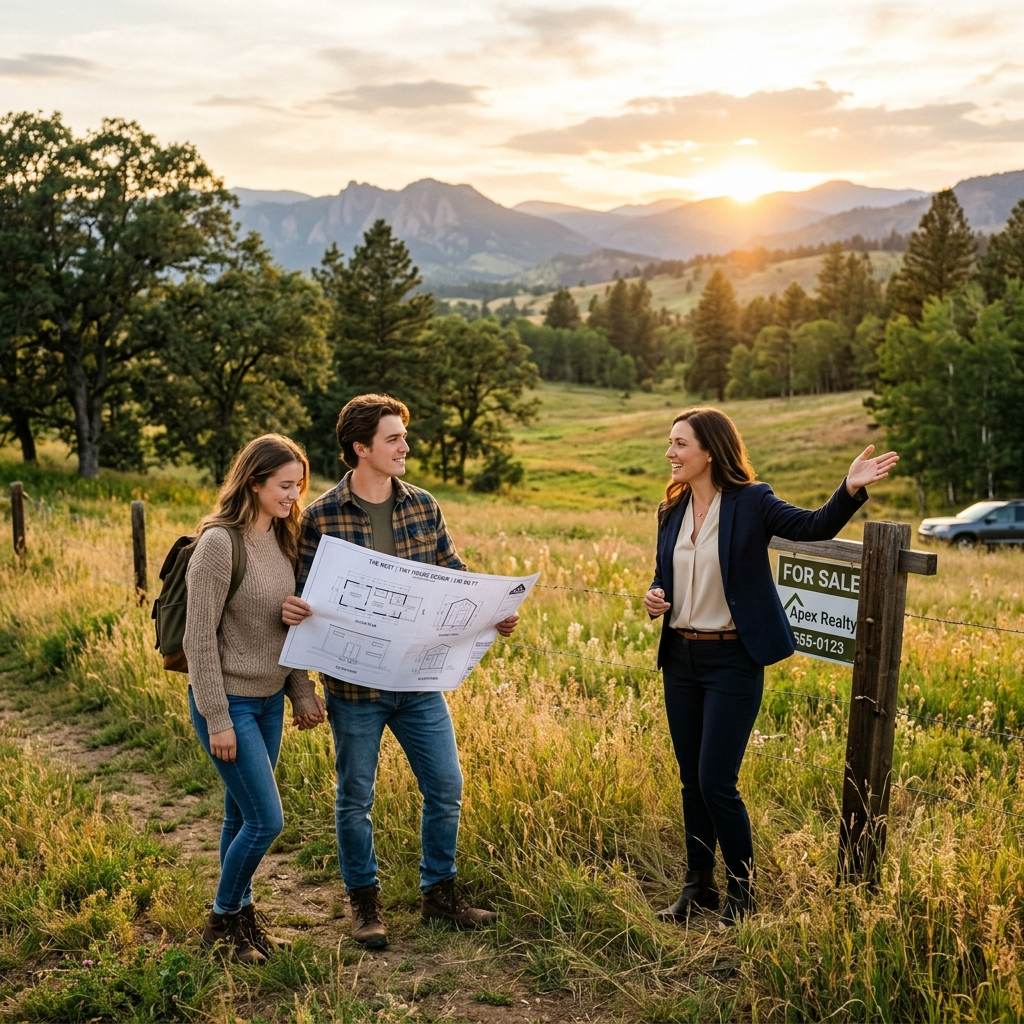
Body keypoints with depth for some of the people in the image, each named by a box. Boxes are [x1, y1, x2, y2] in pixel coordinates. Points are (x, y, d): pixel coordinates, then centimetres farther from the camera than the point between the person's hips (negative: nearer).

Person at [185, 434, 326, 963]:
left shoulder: (282, 540, 5)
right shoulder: (219, 543, -19)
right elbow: (199, 638, -17)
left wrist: (302, 692, 12)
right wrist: (217, 719, -17)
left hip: (269, 700, 7)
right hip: (229, 701, -7)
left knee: (244, 815, 15)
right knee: (266, 820, -5)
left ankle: (241, 913, 31)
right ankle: (223, 921, 17)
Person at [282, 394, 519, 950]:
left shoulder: (423, 507, 3)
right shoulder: (321, 516, -9)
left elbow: (454, 577, 10)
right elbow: (304, 590, -3)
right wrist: (291, 608, -26)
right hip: (354, 682, -3)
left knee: (446, 786, 9)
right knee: (355, 796, 11)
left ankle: (439, 893, 29)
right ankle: (364, 901, 30)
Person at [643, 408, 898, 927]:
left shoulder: (751, 502, -10)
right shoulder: (672, 509, 7)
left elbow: (816, 526, -20)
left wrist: (850, 490, -37)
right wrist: (653, 597, -4)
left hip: (732, 661, -6)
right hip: (680, 656, 6)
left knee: (716, 781, -5)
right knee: (691, 781, 14)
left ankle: (740, 892, 15)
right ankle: (698, 885, 29)